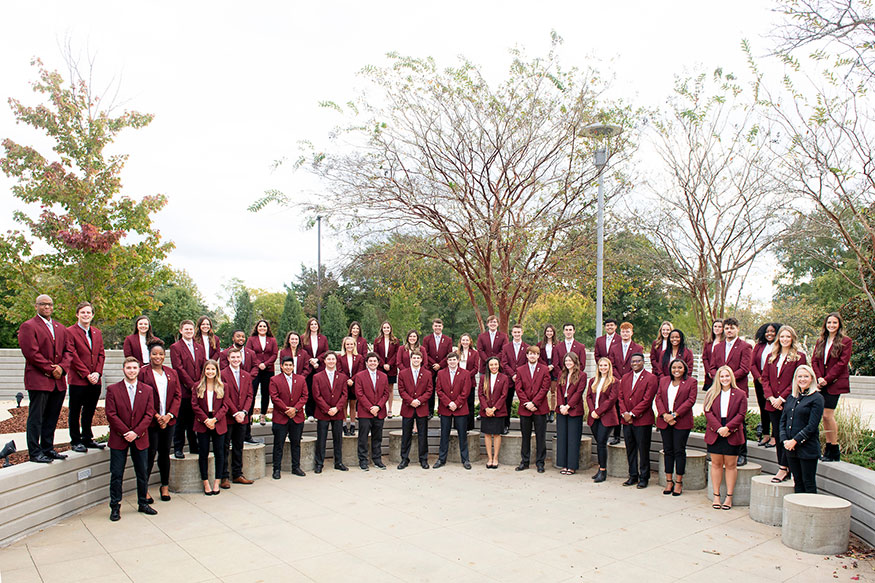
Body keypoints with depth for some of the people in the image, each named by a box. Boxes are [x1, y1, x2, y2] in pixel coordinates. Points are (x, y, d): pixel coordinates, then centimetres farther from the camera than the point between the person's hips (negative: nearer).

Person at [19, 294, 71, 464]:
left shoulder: (60, 328, 18)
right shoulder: (28, 326, -3)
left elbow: (68, 351, 14)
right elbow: (31, 353, -12)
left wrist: (62, 367, -5)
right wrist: (51, 370, -13)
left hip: (58, 381, 6)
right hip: (38, 380, -6)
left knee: (52, 418, 11)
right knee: (36, 418, -1)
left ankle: (48, 449, 19)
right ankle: (34, 452, 6)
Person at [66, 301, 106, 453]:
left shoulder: (97, 333, 15)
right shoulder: (70, 332, -4)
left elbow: (101, 354, 12)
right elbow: (72, 356, -10)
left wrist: (97, 373, -3)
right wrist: (86, 374, -13)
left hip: (95, 380, 5)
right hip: (77, 380, -5)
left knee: (89, 412, 13)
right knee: (74, 412, 5)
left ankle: (87, 439, 24)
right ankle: (75, 441, 14)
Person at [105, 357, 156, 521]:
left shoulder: (147, 390, 5)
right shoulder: (112, 389, -2)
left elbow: (149, 414, 0)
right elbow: (111, 415, -7)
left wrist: (136, 432, -12)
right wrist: (126, 432, -13)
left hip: (140, 439, 2)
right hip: (119, 439, -2)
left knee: (142, 474, 9)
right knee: (116, 474, 3)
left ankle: (142, 503, 23)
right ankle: (115, 507, 16)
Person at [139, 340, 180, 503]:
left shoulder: (171, 373, 12)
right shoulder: (143, 372, -1)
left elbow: (178, 395, 8)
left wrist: (170, 414, -6)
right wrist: (156, 416, -12)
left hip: (168, 419, 4)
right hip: (150, 420, -4)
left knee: (165, 453, 9)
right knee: (150, 452, -3)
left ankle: (165, 487, 20)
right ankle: (144, 488, 10)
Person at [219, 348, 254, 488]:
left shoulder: (247, 376, 11)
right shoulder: (223, 374, -6)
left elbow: (249, 396, 8)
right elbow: (225, 396, -11)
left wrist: (244, 412, -7)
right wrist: (235, 413, -14)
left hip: (242, 417, 5)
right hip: (227, 417, -5)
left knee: (238, 447, 12)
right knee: (225, 447, 2)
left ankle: (237, 475, 21)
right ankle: (224, 477, 8)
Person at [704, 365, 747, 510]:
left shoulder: (740, 394, 2)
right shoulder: (711, 394, 6)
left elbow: (741, 414, -4)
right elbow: (708, 412, -1)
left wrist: (727, 428, -14)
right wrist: (718, 428, -14)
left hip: (732, 435, -1)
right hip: (714, 433, 1)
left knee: (731, 465, 4)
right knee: (716, 464, 6)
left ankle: (729, 497, 13)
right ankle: (716, 496, 14)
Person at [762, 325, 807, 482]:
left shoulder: (799, 356, -2)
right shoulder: (772, 356, 13)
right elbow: (764, 377, 9)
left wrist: (781, 398, -12)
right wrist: (771, 397, -4)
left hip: (789, 403, -5)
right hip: (772, 404, 5)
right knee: (777, 436, 8)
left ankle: (783, 469, 1)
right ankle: (784, 470, 16)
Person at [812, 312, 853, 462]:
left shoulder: (846, 341, -1)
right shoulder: (820, 341, 14)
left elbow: (842, 363, -8)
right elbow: (814, 360, 9)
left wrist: (827, 379, -12)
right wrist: (819, 377, -7)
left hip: (835, 382, -5)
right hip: (822, 383, 5)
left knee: (827, 414, -9)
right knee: (825, 416, 5)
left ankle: (835, 451, 3)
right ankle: (829, 448, 13)